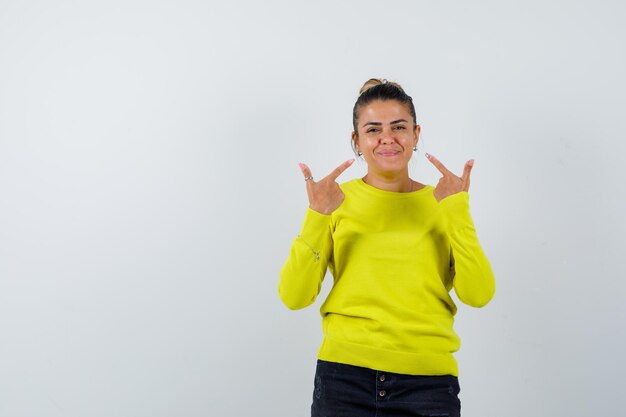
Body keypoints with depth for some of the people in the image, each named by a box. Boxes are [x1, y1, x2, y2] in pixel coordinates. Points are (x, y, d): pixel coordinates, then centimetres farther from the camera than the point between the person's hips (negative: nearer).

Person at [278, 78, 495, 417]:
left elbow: (478, 295, -6)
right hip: (345, 373, -1)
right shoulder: (337, 201, 2)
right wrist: (317, 217, -15)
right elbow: (294, 296, -6)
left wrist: (457, 213, -12)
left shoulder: (442, 204, 5)